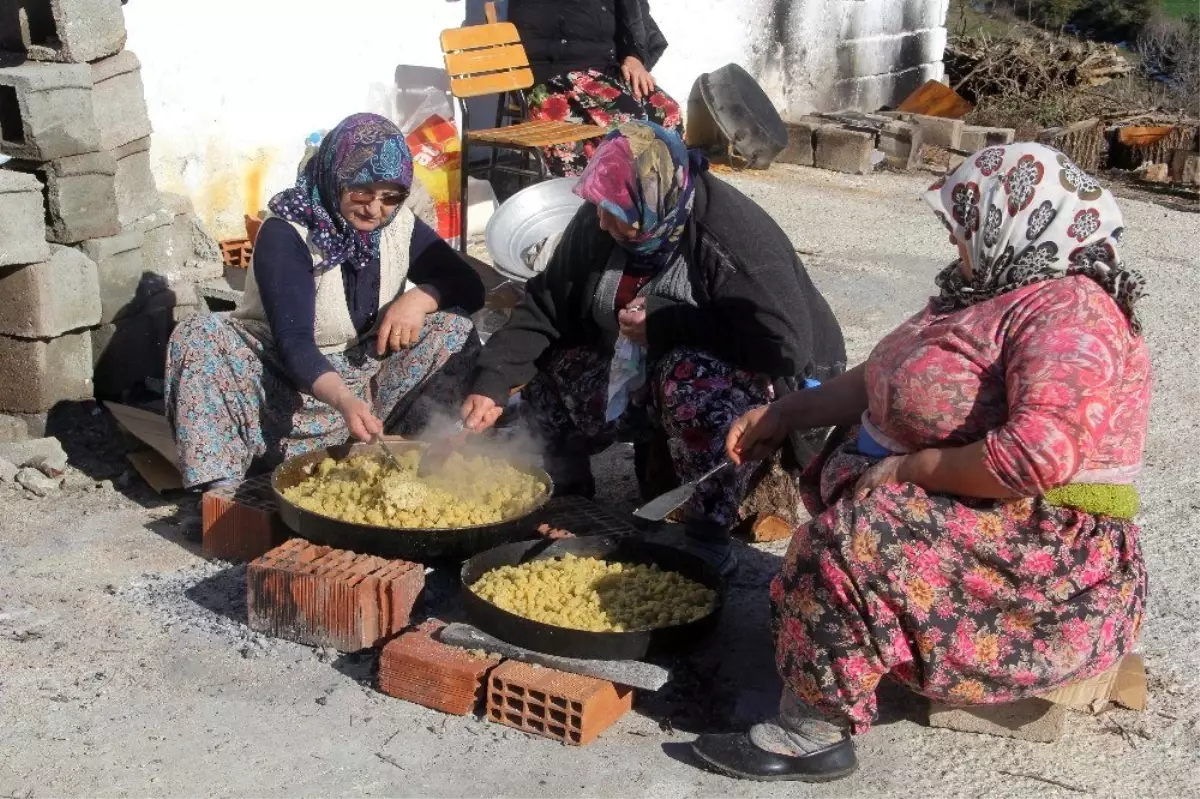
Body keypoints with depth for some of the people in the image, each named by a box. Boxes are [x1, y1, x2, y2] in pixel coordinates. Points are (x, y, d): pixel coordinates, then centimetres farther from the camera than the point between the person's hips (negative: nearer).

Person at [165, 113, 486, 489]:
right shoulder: (284, 235, -21)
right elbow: (294, 343, -32)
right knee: (198, 337, -30)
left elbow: (469, 287, 1)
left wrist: (420, 297, -22)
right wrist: (344, 400, -51)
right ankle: (217, 486, -33)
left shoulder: (400, 226, -6)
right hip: (288, 384, -3)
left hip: (367, 378, 4)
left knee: (455, 330, -16)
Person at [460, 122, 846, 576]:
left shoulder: (732, 237, -30)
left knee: (690, 377, -37)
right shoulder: (596, 224, -10)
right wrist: (493, 383, -18)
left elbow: (785, 346, -33)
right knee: (544, 370, -7)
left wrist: (663, 325, -30)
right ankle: (566, 493, 14)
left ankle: (708, 537, -23)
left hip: (757, 383, -6)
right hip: (643, 377, 6)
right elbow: (545, 308, -5)